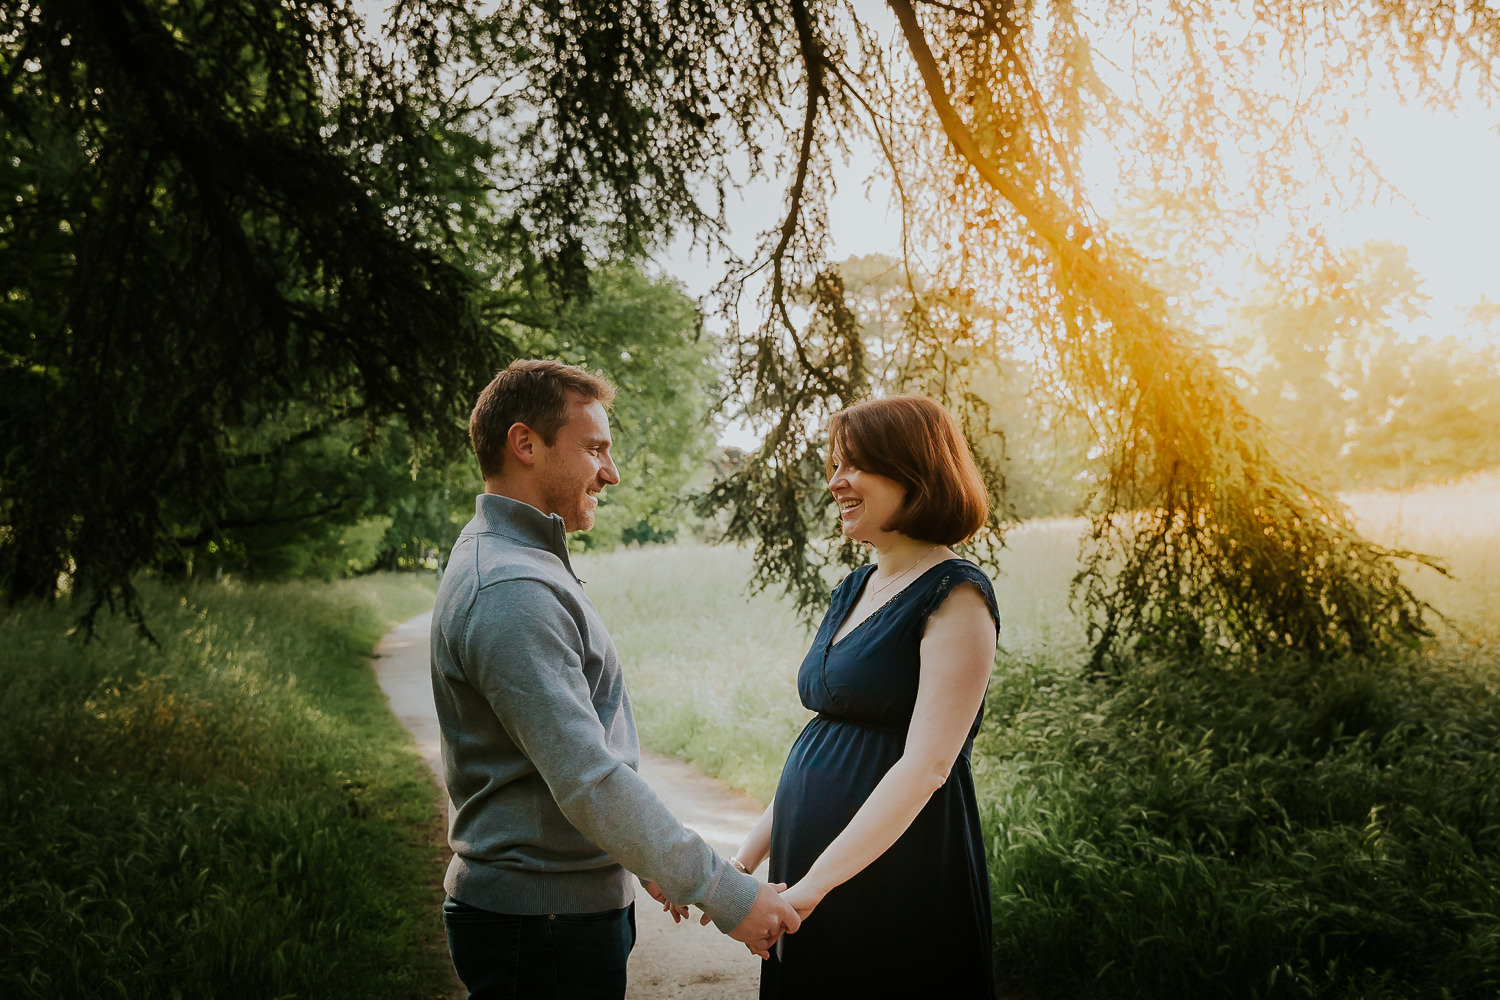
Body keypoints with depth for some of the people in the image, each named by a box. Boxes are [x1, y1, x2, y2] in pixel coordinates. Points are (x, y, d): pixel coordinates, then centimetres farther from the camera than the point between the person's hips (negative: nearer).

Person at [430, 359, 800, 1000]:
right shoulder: (509, 592, -23)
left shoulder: (520, 562, 12)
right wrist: (722, 893, -24)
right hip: (543, 923, -10)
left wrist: (646, 864, 19)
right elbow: (590, 781, -28)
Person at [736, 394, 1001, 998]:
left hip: (899, 881, -8)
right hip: (811, 879, 8)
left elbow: (926, 766, -21)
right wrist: (746, 859, 10)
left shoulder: (955, 597, -13)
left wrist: (814, 883, -22)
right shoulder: (853, 592, 12)